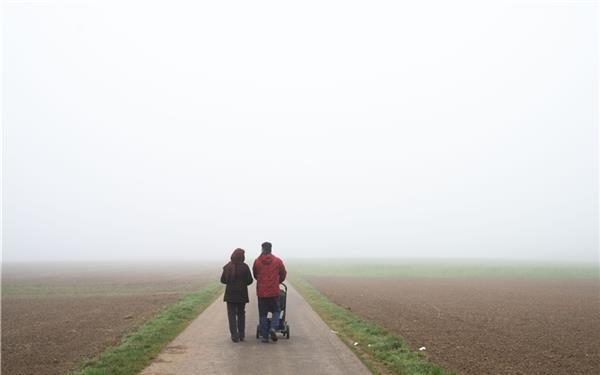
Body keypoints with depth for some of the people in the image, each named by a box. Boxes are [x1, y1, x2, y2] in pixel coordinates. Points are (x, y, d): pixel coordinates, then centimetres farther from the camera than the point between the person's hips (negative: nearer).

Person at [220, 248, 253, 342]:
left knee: (232, 314, 5)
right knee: (241, 314, 16)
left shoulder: (227, 267, -6)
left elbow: (223, 280, 1)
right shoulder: (244, 267, -11)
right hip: (242, 294, 0)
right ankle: (241, 335, 19)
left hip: (230, 294, 0)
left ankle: (234, 336, -2)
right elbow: (250, 280, -6)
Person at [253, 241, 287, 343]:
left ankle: (264, 336, 8)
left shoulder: (257, 261, -2)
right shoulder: (278, 261, -2)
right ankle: (273, 328, -8)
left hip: (261, 292, 1)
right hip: (274, 291, 0)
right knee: (276, 311, 15)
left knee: (263, 314, 9)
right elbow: (283, 274, 11)